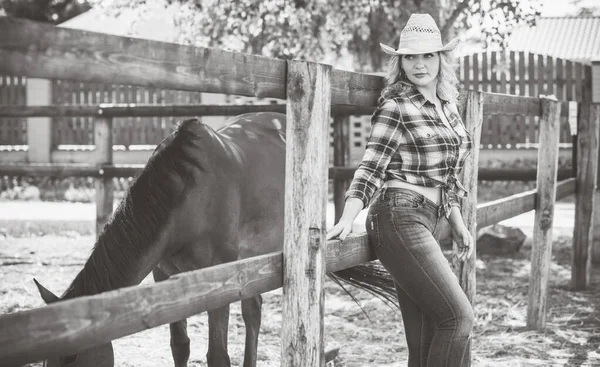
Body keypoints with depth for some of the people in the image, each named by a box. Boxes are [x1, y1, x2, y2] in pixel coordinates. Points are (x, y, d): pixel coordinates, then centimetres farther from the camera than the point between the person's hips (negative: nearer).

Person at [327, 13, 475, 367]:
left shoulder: (448, 106, 16)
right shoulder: (396, 106, -5)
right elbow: (371, 168, -11)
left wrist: (458, 222, 20)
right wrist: (347, 220, -21)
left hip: (425, 221, 7)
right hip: (400, 217, -7)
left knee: (425, 337, 8)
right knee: (458, 315, -11)